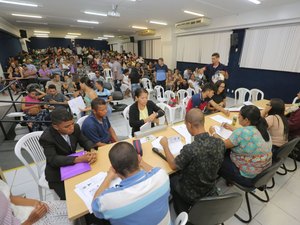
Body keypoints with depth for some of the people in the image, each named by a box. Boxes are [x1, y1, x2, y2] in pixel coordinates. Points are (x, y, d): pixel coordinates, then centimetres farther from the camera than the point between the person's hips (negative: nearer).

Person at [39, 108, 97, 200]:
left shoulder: (75, 128, -13)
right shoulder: (47, 138, -25)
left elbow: (86, 142, -6)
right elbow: (53, 160, -30)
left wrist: (92, 151, -29)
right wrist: (78, 159, -42)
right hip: (57, 173, -4)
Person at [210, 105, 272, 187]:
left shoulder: (242, 132, -29)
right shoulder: (261, 128, -5)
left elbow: (223, 145, -16)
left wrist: (213, 133, -2)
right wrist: (232, 128, 20)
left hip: (249, 177, -8)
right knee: (228, 151, 18)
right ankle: (229, 178, 32)